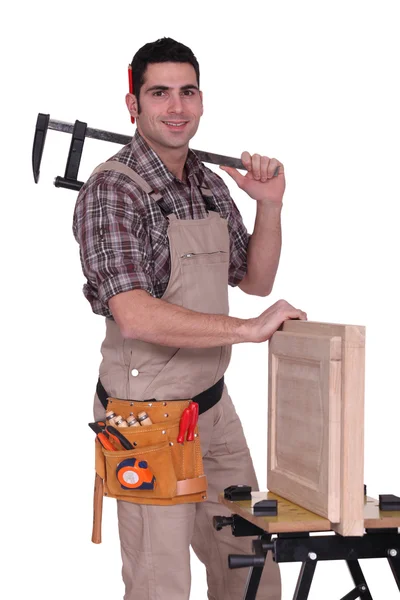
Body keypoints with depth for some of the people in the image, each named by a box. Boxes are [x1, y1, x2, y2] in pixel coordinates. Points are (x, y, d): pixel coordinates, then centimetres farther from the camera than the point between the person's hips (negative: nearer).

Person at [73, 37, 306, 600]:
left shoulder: (212, 184, 8)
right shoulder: (112, 190, -16)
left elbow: (255, 280, 17)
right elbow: (135, 315, -27)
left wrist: (269, 205, 1)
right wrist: (248, 329, -23)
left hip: (213, 403, 8)